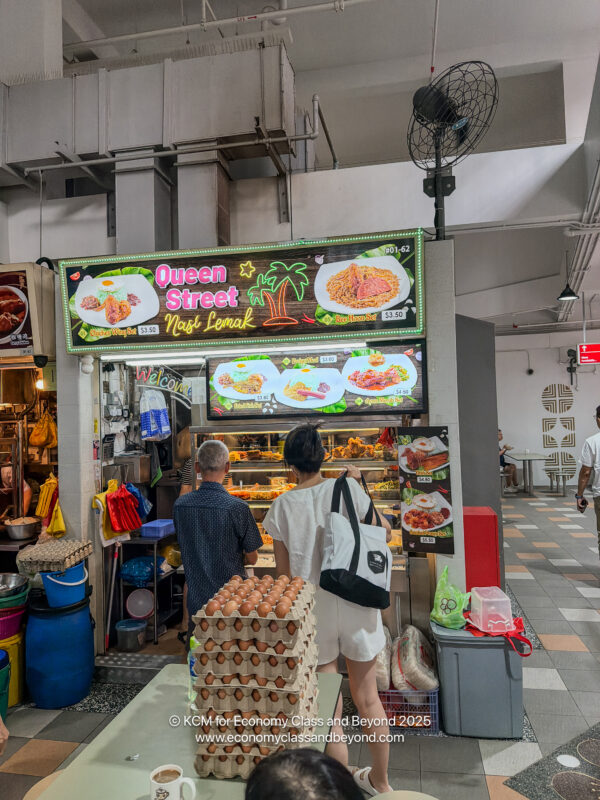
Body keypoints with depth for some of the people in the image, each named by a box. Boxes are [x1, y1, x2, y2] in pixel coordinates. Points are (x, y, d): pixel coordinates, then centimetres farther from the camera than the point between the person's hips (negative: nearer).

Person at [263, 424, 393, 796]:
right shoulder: (346, 489, -10)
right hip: (355, 605, 1)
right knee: (368, 698, 21)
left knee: (329, 712, 14)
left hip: (312, 611, -1)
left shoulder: (283, 506, -7)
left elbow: (284, 571, -1)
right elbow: (385, 531, 2)